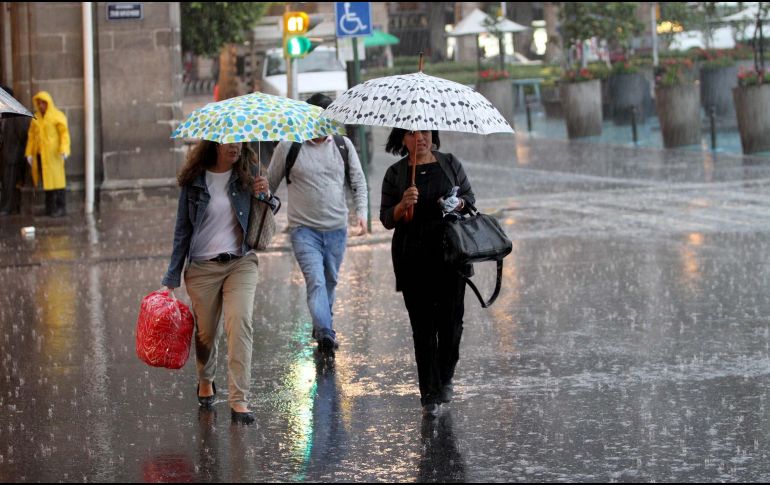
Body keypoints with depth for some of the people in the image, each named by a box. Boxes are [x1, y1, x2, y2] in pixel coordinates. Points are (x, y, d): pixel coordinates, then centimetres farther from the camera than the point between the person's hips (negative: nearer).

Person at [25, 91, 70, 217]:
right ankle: (50, 207, 11)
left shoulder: (57, 116, -3)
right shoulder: (36, 118, 12)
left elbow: (64, 133, -10)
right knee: (46, 180, 5)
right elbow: (31, 136, 13)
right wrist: (29, 153, 6)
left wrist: (64, 149, -23)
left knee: (55, 179, -5)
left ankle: (61, 208, -2)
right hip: (40, 154, 5)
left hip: (53, 153, -5)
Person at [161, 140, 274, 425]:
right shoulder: (194, 181, -1)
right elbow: (183, 230, 5)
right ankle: (205, 381, 40)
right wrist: (172, 279, 4)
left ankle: (239, 400, -19)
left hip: (240, 263, 0)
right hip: (202, 267, 0)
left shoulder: (248, 175, 2)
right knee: (206, 332, 8)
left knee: (240, 323, -18)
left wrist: (264, 196, -13)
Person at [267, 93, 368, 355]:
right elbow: (270, 184, 6)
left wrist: (362, 212, -4)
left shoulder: (343, 145, 5)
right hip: (304, 229, -4)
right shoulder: (288, 147, -4)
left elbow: (358, 181, 11)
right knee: (316, 280, -19)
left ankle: (322, 327, 32)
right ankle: (325, 334, -31)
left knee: (330, 282, 14)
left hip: (336, 228, 4)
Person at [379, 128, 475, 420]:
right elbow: (387, 219, 4)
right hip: (413, 259, -1)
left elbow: (469, 197, 13)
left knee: (451, 319, 1)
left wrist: (458, 204, -9)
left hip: (450, 252, 1)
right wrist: (403, 205, -16)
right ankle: (429, 396, 0)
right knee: (423, 325, -3)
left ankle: (445, 379, 26)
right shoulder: (395, 174, 4)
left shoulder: (450, 164, 7)